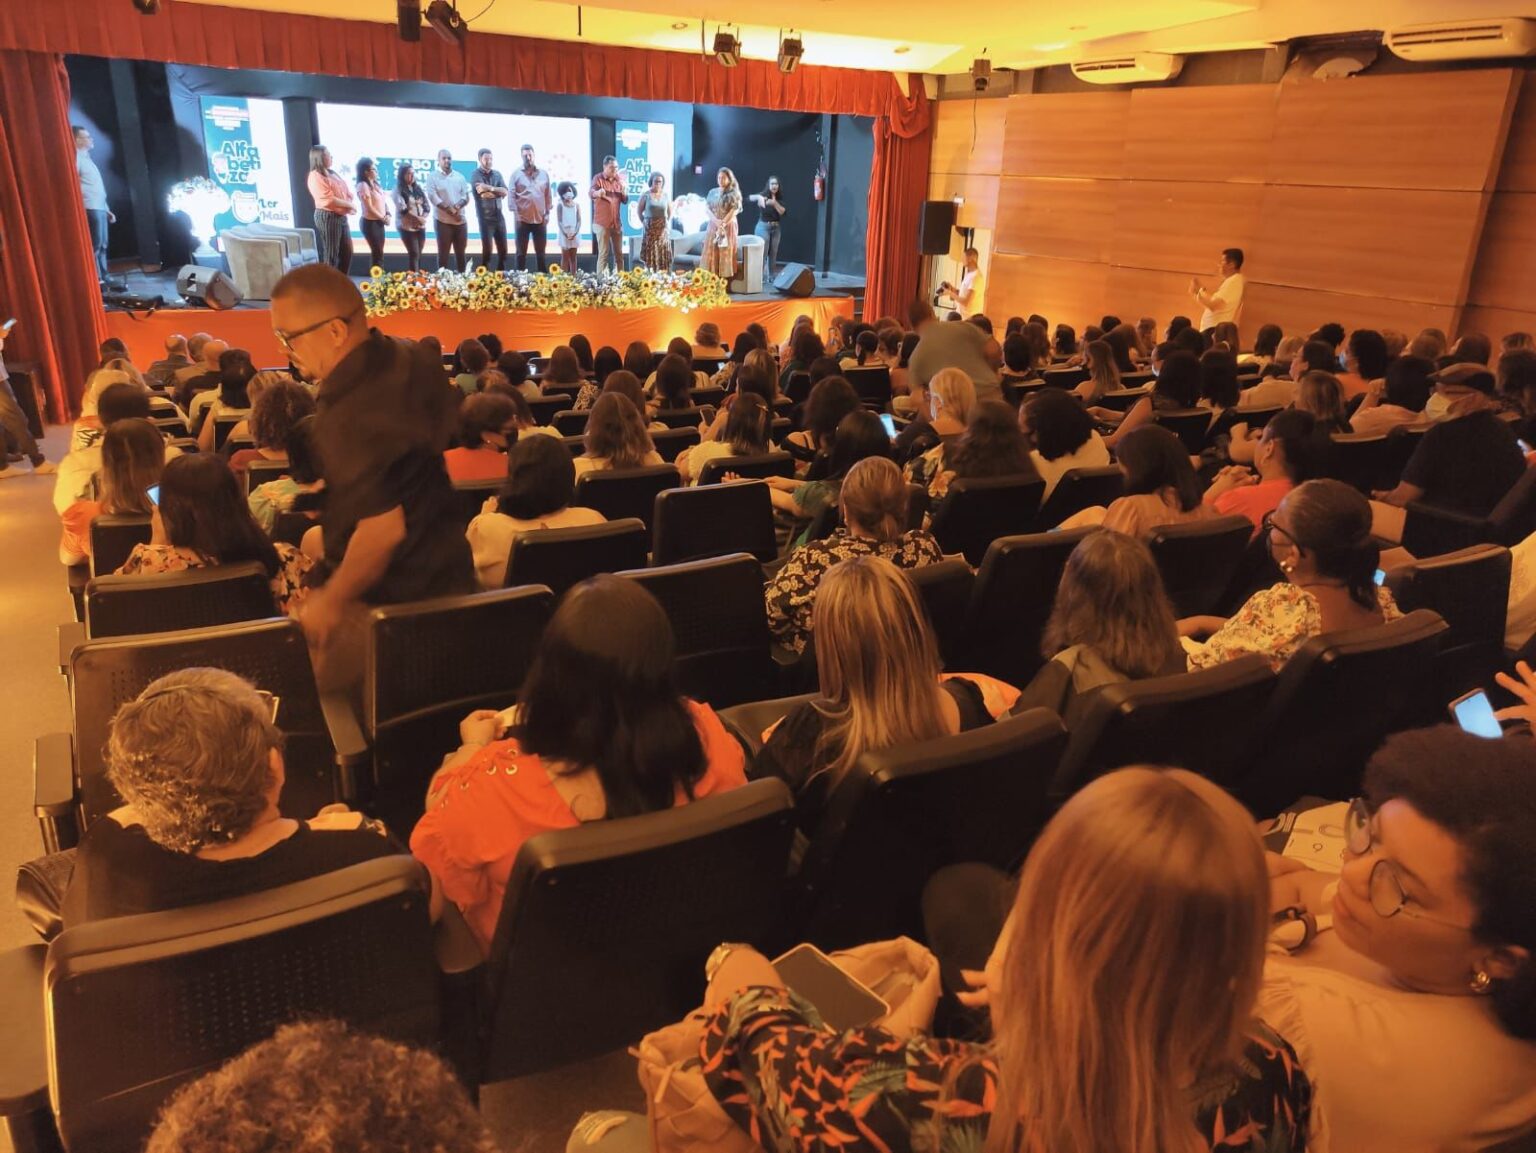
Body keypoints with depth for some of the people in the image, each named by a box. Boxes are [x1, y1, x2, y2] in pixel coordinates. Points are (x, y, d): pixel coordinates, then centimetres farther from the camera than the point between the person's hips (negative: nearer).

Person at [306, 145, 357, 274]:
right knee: (331, 254, -5)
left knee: (347, 251, 10)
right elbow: (329, 200, -20)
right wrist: (350, 205, -12)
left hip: (341, 216, 9)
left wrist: (351, 205, -7)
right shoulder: (315, 176, -11)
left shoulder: (333, 173, 17)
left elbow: (346, 192, 14)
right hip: (327, 217, -9)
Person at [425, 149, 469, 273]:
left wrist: (457, 206, -15)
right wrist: (450, 210, -16)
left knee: (460, 252, 5)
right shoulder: (433, 177, 0)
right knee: (443, 252, -3)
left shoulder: (459, 177, 13)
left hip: (460, 220, 4)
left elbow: (466, 196, 5)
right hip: (443, 220, -4)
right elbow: (433, 197, -10)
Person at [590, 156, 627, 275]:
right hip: (602, 223, -5)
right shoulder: (598, 178, -6)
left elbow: (625, 200, 9)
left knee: (619, 253, 10)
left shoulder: (620, 179, 8)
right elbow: (591, 192, -25)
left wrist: (623, 190, -11)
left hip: (617, 222, 5)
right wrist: (598, 192, -48)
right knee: (603, 253, -5)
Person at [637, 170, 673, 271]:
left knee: (663, 255, 1)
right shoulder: (645, 195, -2)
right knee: (650, 254, -4)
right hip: (650, 228, -3)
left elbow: (670, 211, 17)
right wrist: (643, 223, -4)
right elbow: (640, 211, 3)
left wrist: (668, 223, 7)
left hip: (663, 230, 3)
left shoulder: (665, 195, 7)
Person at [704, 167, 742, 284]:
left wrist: (723, 223, -18)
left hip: (728, 226, -4)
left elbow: (735, 210, -10)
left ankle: (724, 281, -6)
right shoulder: (712, 192, 11)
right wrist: (716, 221, -15)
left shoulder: (734, 193, -1)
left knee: (726, 253, -6)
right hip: (713, 226, 4)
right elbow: (708, 209, 3)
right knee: (711, 252, -1)